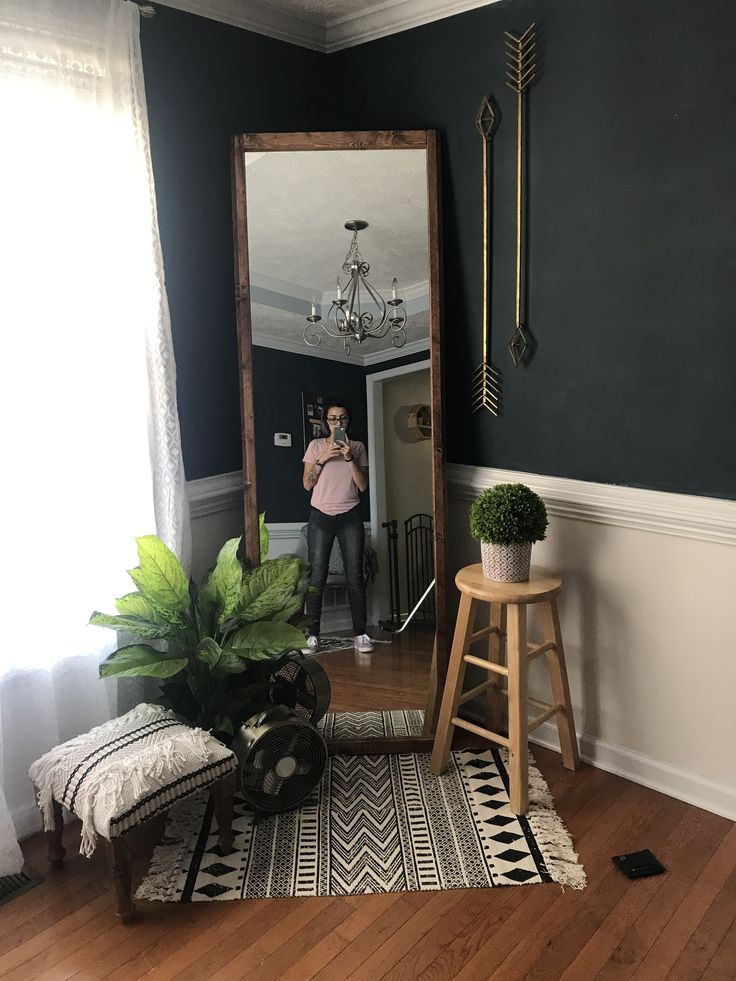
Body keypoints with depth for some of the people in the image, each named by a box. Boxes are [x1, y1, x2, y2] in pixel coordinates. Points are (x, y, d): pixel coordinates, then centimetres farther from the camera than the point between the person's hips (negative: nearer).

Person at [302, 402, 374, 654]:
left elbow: (363, 486, -2)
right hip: (321, 517, 0)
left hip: (350, 517, 1)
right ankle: (312, 634, 6)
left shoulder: (358, 447, 6)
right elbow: (307, 484, -1)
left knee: (355, 576, 0)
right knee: (317, 576, -1)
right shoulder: (316, 446, 4)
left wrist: (349, 458, -13)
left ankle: (360, 634, 8)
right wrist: (322, 459, -14)